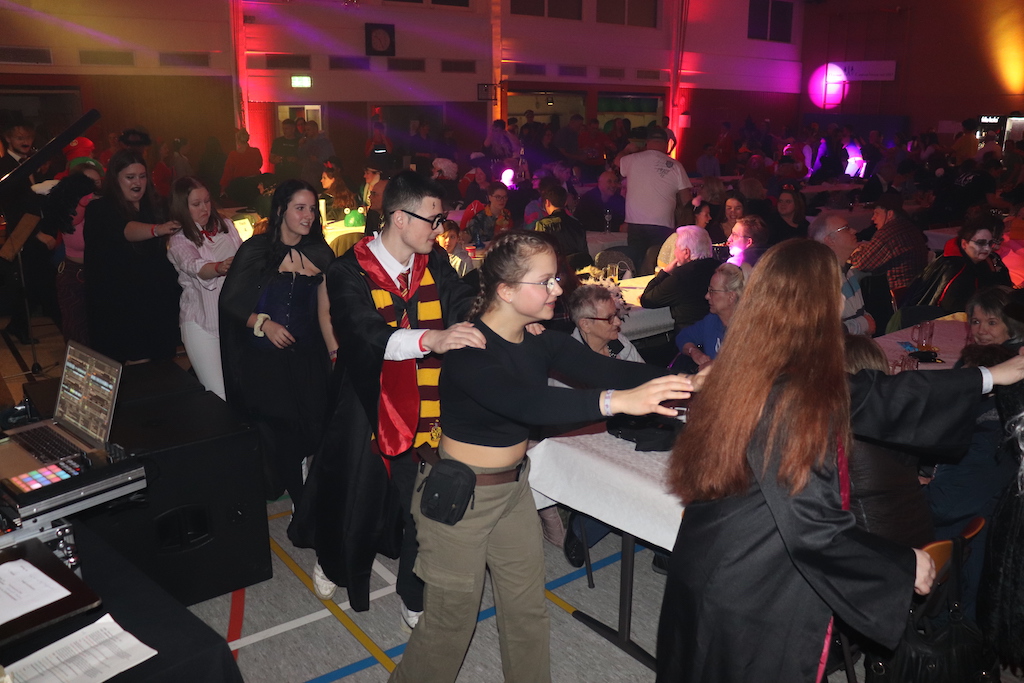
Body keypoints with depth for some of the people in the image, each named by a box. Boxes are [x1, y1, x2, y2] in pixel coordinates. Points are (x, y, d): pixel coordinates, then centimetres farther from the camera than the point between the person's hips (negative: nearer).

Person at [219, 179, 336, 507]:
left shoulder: (321, 255, 6)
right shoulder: (255, 250, -3)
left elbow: (324, 312, 6)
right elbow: (229, 300, -1)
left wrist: (337, 354, -2)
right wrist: (263, 323, -15)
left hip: (307, 359, 2)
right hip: (263, 360, -2)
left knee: (309, 432, -1)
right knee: (271, 434, 4)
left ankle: (305, 504, 19)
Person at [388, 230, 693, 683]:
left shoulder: (541, 342, -5)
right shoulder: (469, 349, -25)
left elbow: (604, 368, -16)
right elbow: (524, 403, -42)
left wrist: (682, 380, -31)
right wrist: (615, 401, -53)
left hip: (514, 488, 7)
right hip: (458, 494, -6)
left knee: (528, 610, 18)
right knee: (452, 617, 9)